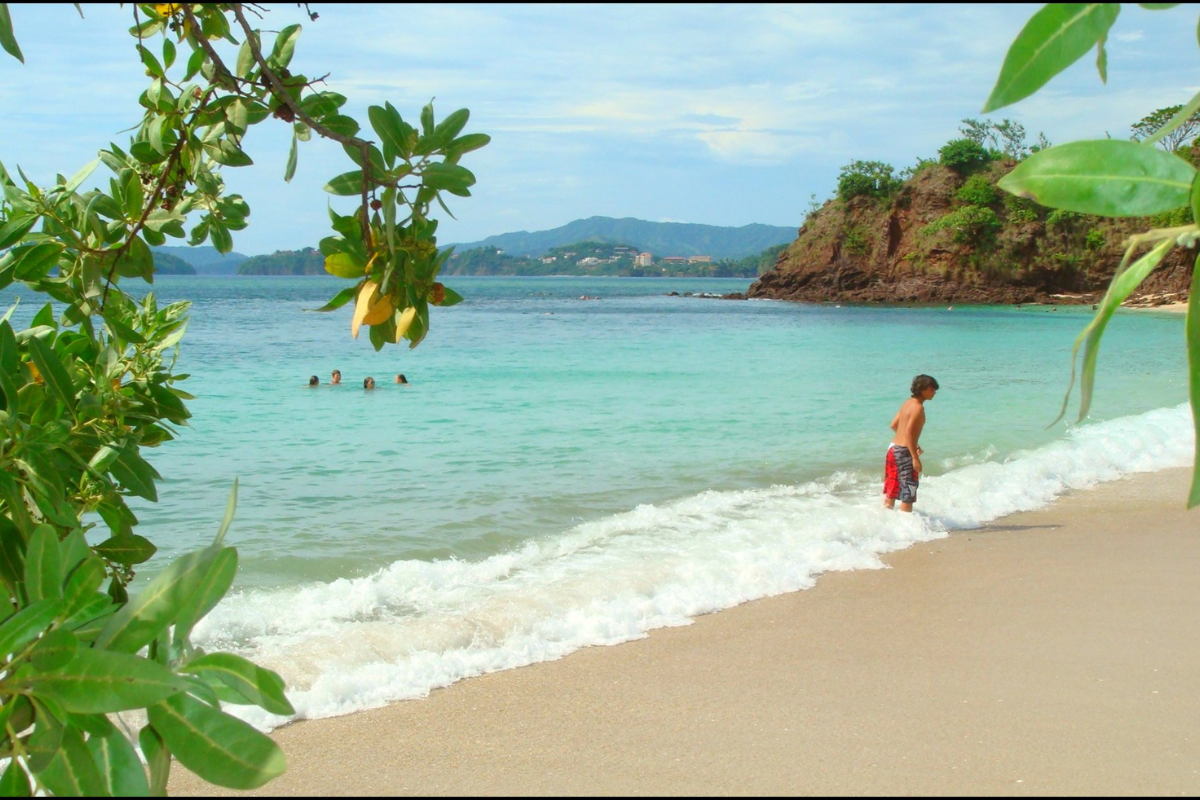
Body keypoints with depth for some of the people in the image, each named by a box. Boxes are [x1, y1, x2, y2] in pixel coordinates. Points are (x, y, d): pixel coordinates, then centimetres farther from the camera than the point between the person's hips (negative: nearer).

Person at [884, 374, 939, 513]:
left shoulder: (908, 402, 11)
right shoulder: (918, 407, -16)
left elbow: (894, 425, 17)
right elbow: (909, 432, -24)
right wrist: (915, 457, -25)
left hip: (893, 448, 9)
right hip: (904, 452, -9)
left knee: (892, 489, 18)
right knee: (908, 491, -3)